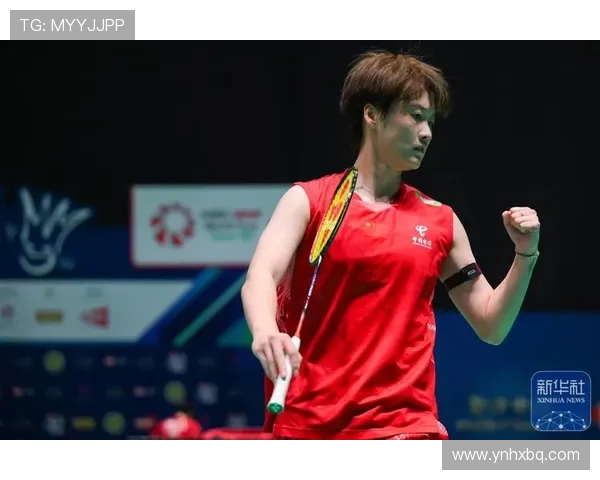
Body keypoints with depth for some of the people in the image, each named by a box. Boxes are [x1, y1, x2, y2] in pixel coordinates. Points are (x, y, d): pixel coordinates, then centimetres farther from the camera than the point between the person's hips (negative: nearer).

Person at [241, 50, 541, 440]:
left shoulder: (440, 221, 11)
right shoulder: (307, 201, 4)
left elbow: (491, 326, 16)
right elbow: (260, 277, -13)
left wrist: (525, 255, 0)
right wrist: (265, 330, -35)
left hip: (401, 424, 1)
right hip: (306, 423, 0)